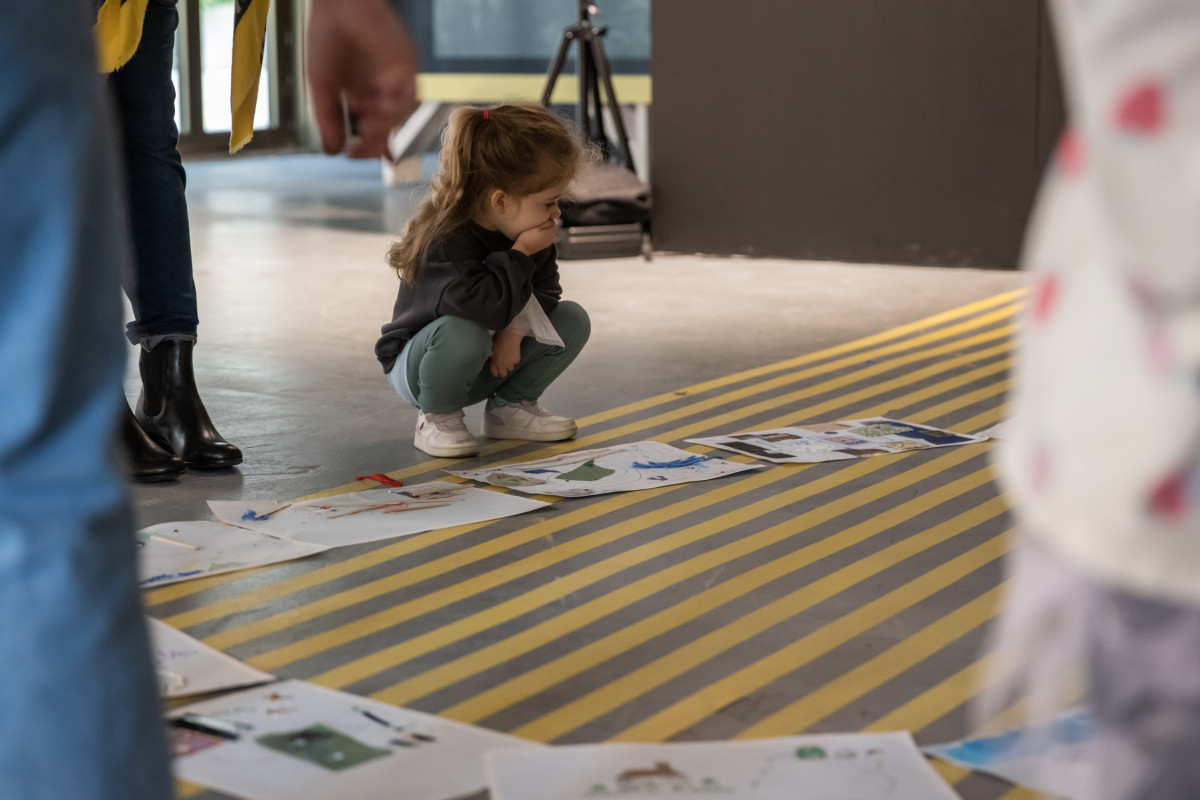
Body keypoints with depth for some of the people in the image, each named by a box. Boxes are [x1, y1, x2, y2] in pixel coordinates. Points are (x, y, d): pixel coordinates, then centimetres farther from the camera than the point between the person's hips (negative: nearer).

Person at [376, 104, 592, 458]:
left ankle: (510, 406, 8)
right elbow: (483, 305, -45)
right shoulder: (448, 242, -32)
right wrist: (520, 255, -35)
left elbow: (545, 290, -2)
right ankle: (437, 416, -12)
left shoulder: (524, 231, -6)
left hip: (489, 364, 7)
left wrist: (515, 331, -20)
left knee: (572, 319, -6)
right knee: (462, 333, -41)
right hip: (415, 365, -7)